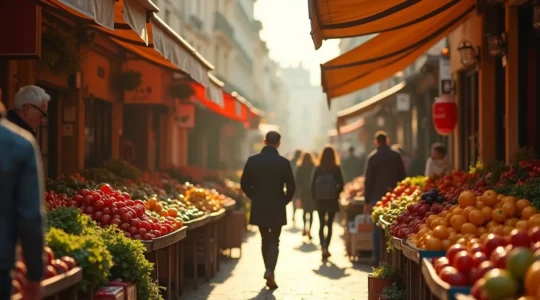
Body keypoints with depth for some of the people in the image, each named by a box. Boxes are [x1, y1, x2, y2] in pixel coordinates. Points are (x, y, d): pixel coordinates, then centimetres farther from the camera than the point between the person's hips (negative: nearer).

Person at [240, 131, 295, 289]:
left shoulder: (252, 160, -3)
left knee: (265, 240, 16)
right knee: (274, 241, 5)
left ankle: (269, 272, 20)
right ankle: (270, 270, -15)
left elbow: (244, 184, 0)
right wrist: (284, 201, 10)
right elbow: (291, 187, -6)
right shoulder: (283, 162, -8)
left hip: (259, 208, 2)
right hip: (277, 209, -2)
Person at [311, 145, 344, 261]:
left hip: (320, 200, 1)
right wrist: (336, 194, 11)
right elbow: (341, 185, -7)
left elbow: (312, 185, -2)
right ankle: (326, 247, 11)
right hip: (332, 200, -1)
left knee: (321, 225, 6)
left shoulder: (318, 169, -2)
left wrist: (315, 197, 9)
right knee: (329, 225, 12)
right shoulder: (336, 169, -5)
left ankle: (323, 246, -15)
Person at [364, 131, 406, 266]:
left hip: (377, 197, -2)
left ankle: (377, 258, 4)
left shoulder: (373, 157, -5)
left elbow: (368, 180, -5)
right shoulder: (396, 156, 2)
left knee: (378, 228, 4)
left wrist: (367, 201, 0)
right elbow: (402, 178, 6)